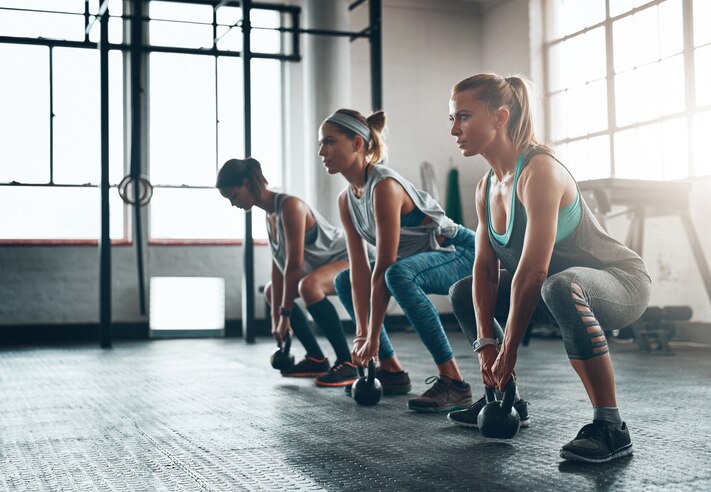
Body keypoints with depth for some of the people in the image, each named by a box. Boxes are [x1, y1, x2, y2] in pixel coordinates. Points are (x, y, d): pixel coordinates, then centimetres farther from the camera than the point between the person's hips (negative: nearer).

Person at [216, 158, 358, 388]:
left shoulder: (290, 206, -23)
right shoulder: (270, 213, 5)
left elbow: (294, 265, -25)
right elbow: (278, 265, 3)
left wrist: (285, 314, -20)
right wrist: (276, 316, -1)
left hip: (348, 260, -11)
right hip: (322, 266, 11)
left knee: (308, 286, -38)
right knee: (271, 291, 17)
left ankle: (347, 363, -29)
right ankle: (316, 359, 15)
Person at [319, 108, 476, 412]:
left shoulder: (384, 186, -27)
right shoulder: (346, 199, -1)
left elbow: (383, 267, -29)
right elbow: (359, 268, -5)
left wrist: (374, 336, -25)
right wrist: (361, 334, -12)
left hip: (461, 254, -9)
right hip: (419, 260, 9)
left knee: (398, 275, -38)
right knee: (344, 282, 10)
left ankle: (453, 382, -32)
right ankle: (393, 372, 13)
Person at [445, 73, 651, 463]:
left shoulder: (539, 171, -26)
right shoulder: (487, 187, 1)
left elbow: (532, 271, -31)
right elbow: (485, 267, -2)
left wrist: (508, 352, -26)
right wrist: (485, 343, -12)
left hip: (621, 283, -9)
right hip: (556, 285, 9)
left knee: (560, 287, -42)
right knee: (463, 293, 12)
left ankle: (610, 427, -30)